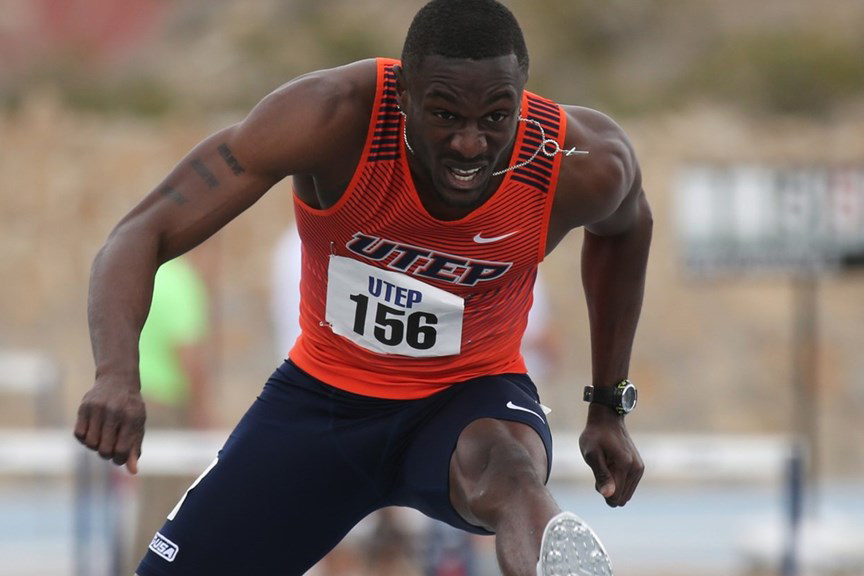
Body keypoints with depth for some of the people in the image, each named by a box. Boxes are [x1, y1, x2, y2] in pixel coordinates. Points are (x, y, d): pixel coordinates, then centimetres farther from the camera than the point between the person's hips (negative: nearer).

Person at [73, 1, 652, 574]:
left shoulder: (582, 165, -22)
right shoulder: (333, 117, -28)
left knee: (504, 469, -39)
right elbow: (143, 234, -29)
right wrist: (117, 374, -48)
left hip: (470, 397, -2)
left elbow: (625, 226, 7)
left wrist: (609, 405, 10)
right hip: (322, 392, 2)